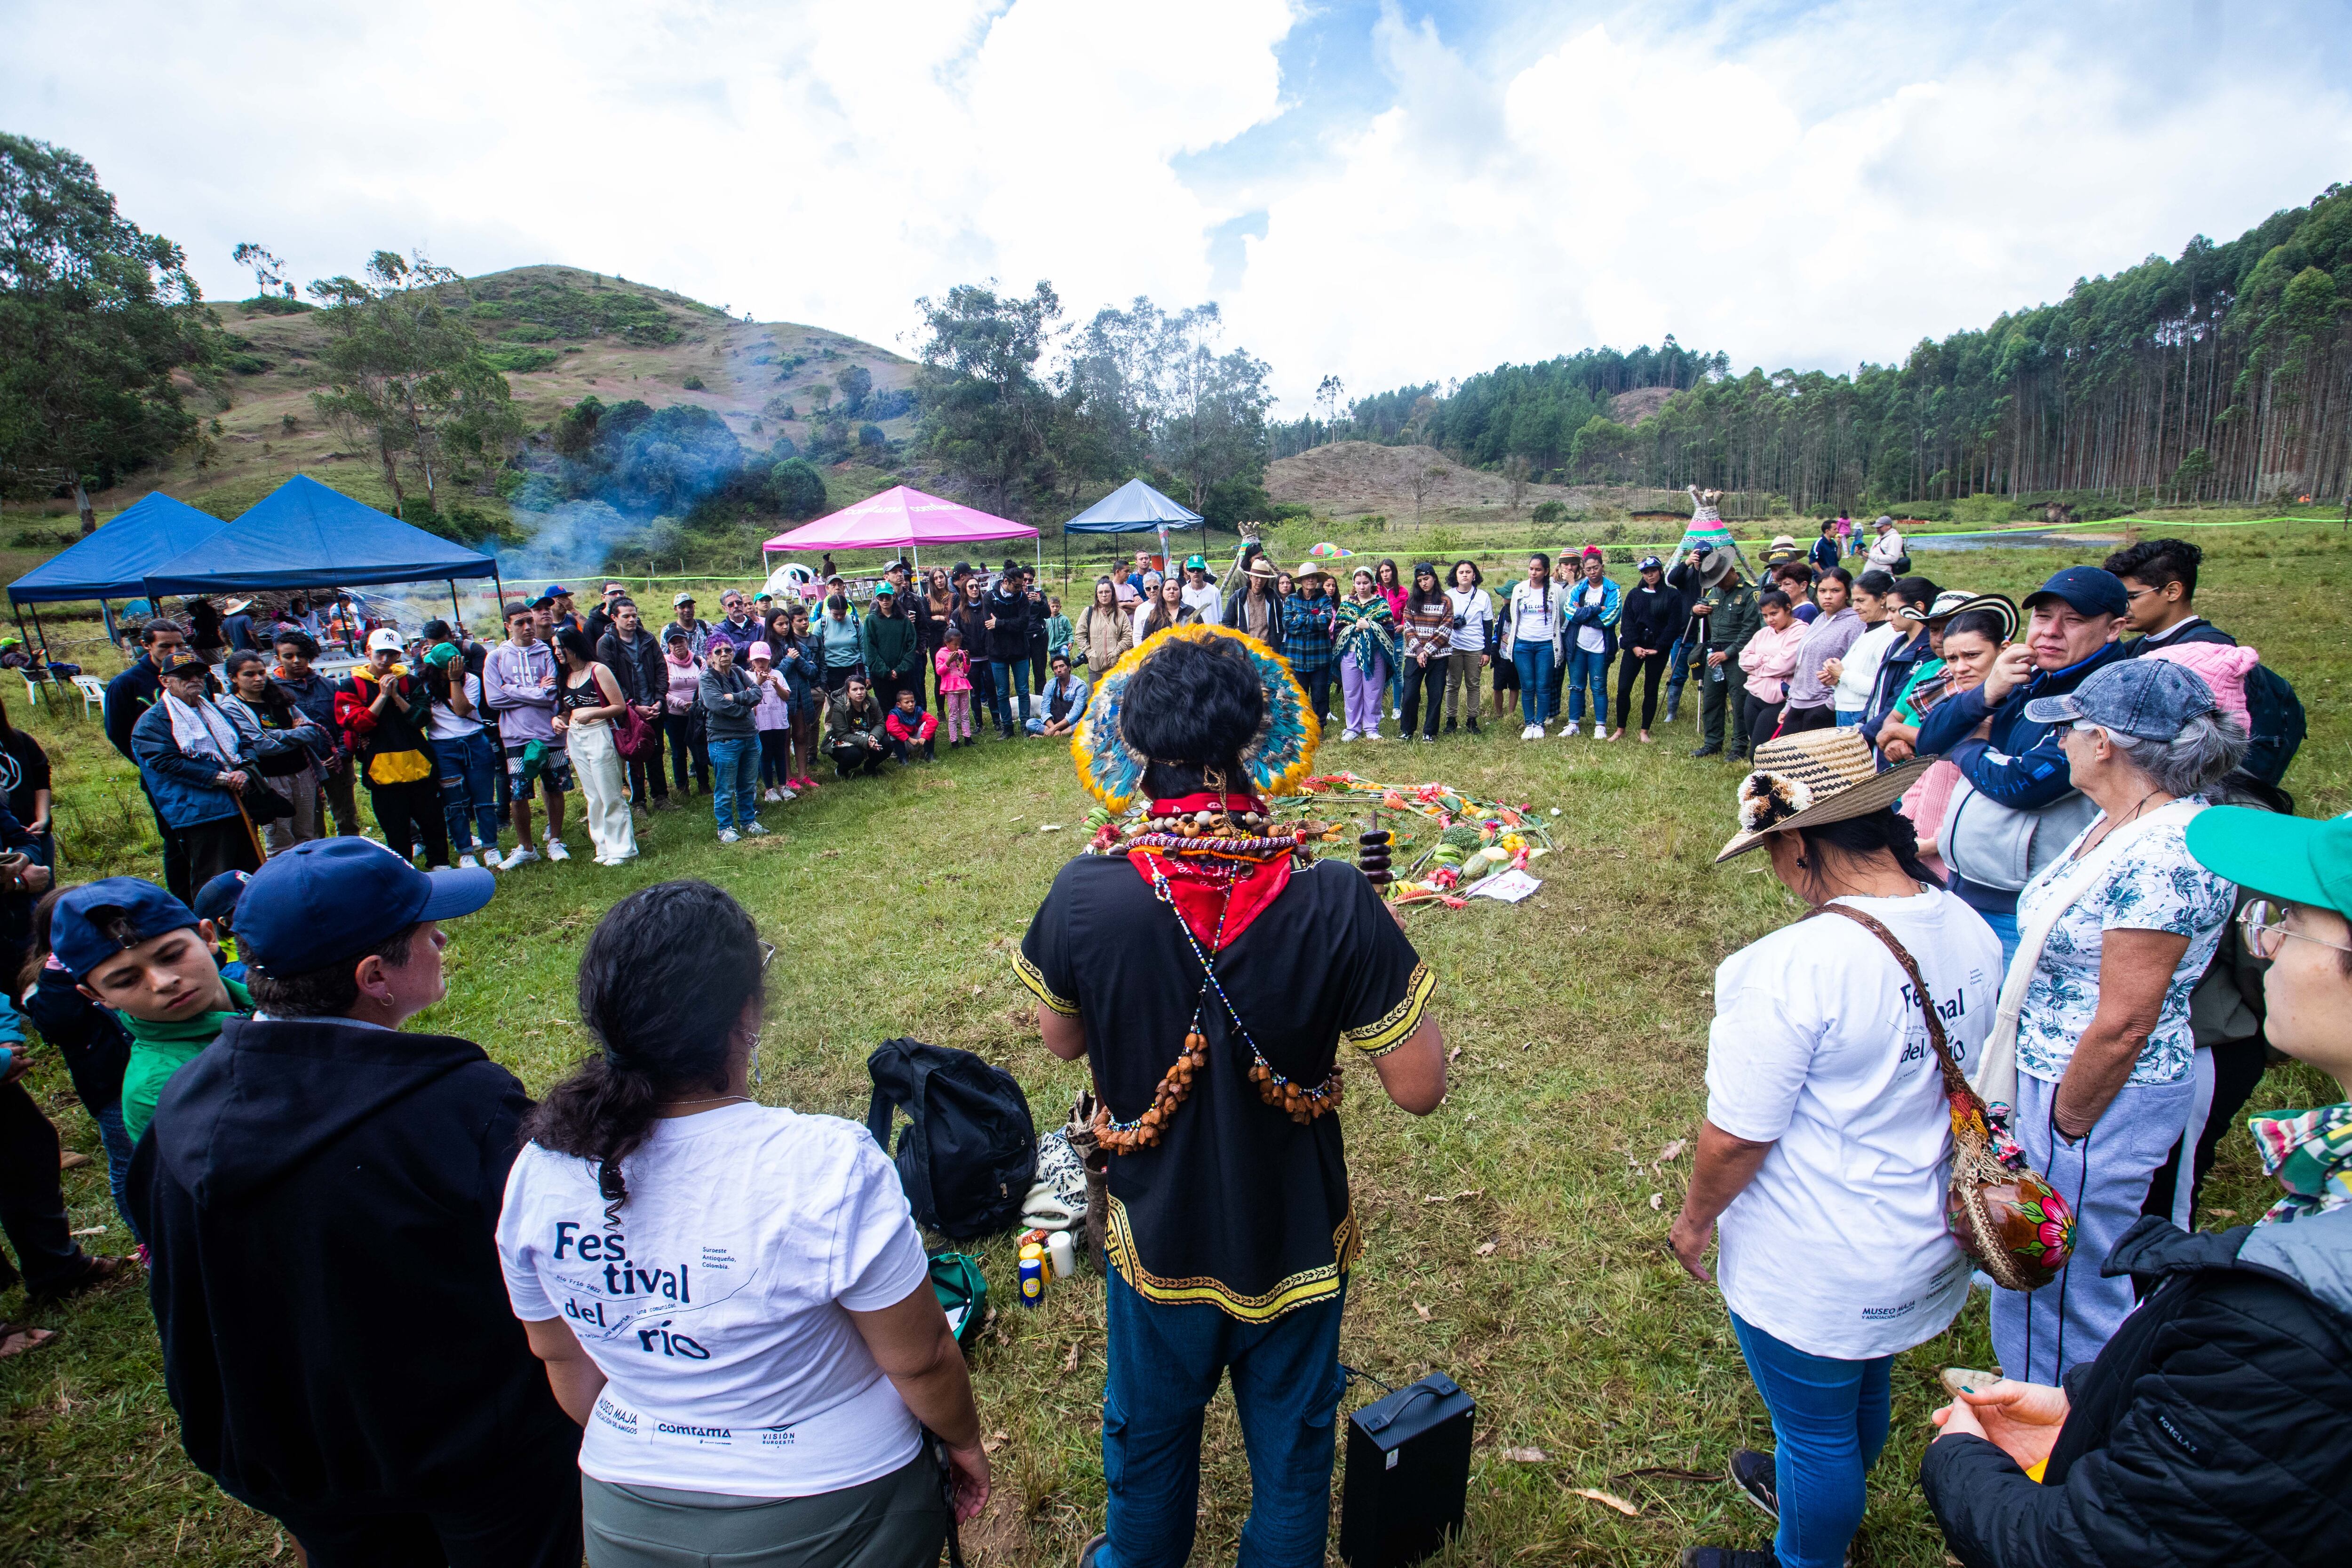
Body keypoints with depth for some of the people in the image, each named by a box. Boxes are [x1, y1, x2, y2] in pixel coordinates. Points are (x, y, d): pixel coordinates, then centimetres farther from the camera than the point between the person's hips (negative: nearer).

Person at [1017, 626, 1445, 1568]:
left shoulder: (1085, 898, -24)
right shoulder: (1336, 904, -28)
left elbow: (1062, 1041, -5)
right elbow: (1419, 1088, -18)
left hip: (1156, 1242, 1)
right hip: (1295, 1244, -1)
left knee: (1149, 1439, 31)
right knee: (1290, 1453, 28)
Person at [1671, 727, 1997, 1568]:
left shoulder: (1793, 966, -33)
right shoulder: (1971, 932, -9)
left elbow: (1736, 1135, -25)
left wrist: (1696, 1217, -6)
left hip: (1814, 1272, -8)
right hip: (1924, 1243, 8)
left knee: (1815, 1429, 18)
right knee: (1864, 1392, 32)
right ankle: (1824, 1499, 59)